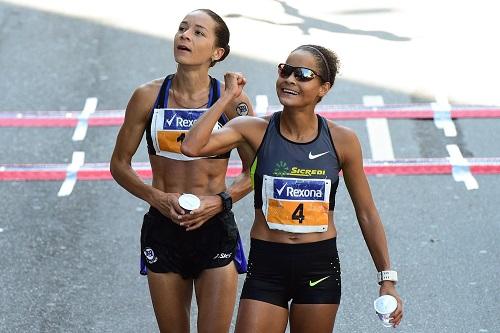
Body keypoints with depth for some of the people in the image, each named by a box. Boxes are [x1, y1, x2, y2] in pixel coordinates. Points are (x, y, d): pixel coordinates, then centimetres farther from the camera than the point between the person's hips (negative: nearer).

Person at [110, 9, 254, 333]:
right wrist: (156, 197, -10)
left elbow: (254, 171, 3)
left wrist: (221, 200, -13)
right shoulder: (148, 96, -1)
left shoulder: (232, 101, -5)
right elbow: (120, 163, 6)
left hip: (215, 229, -2)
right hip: (163, 229, 2)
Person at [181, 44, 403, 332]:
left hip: (320, 267, 1)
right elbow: (192, 147, -20)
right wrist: (229, 97, -11)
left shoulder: (342, 140, -2)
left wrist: (388, 278, 4)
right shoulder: (256, 130, -3)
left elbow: (367, 214, 6)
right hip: (266, 265, -1)